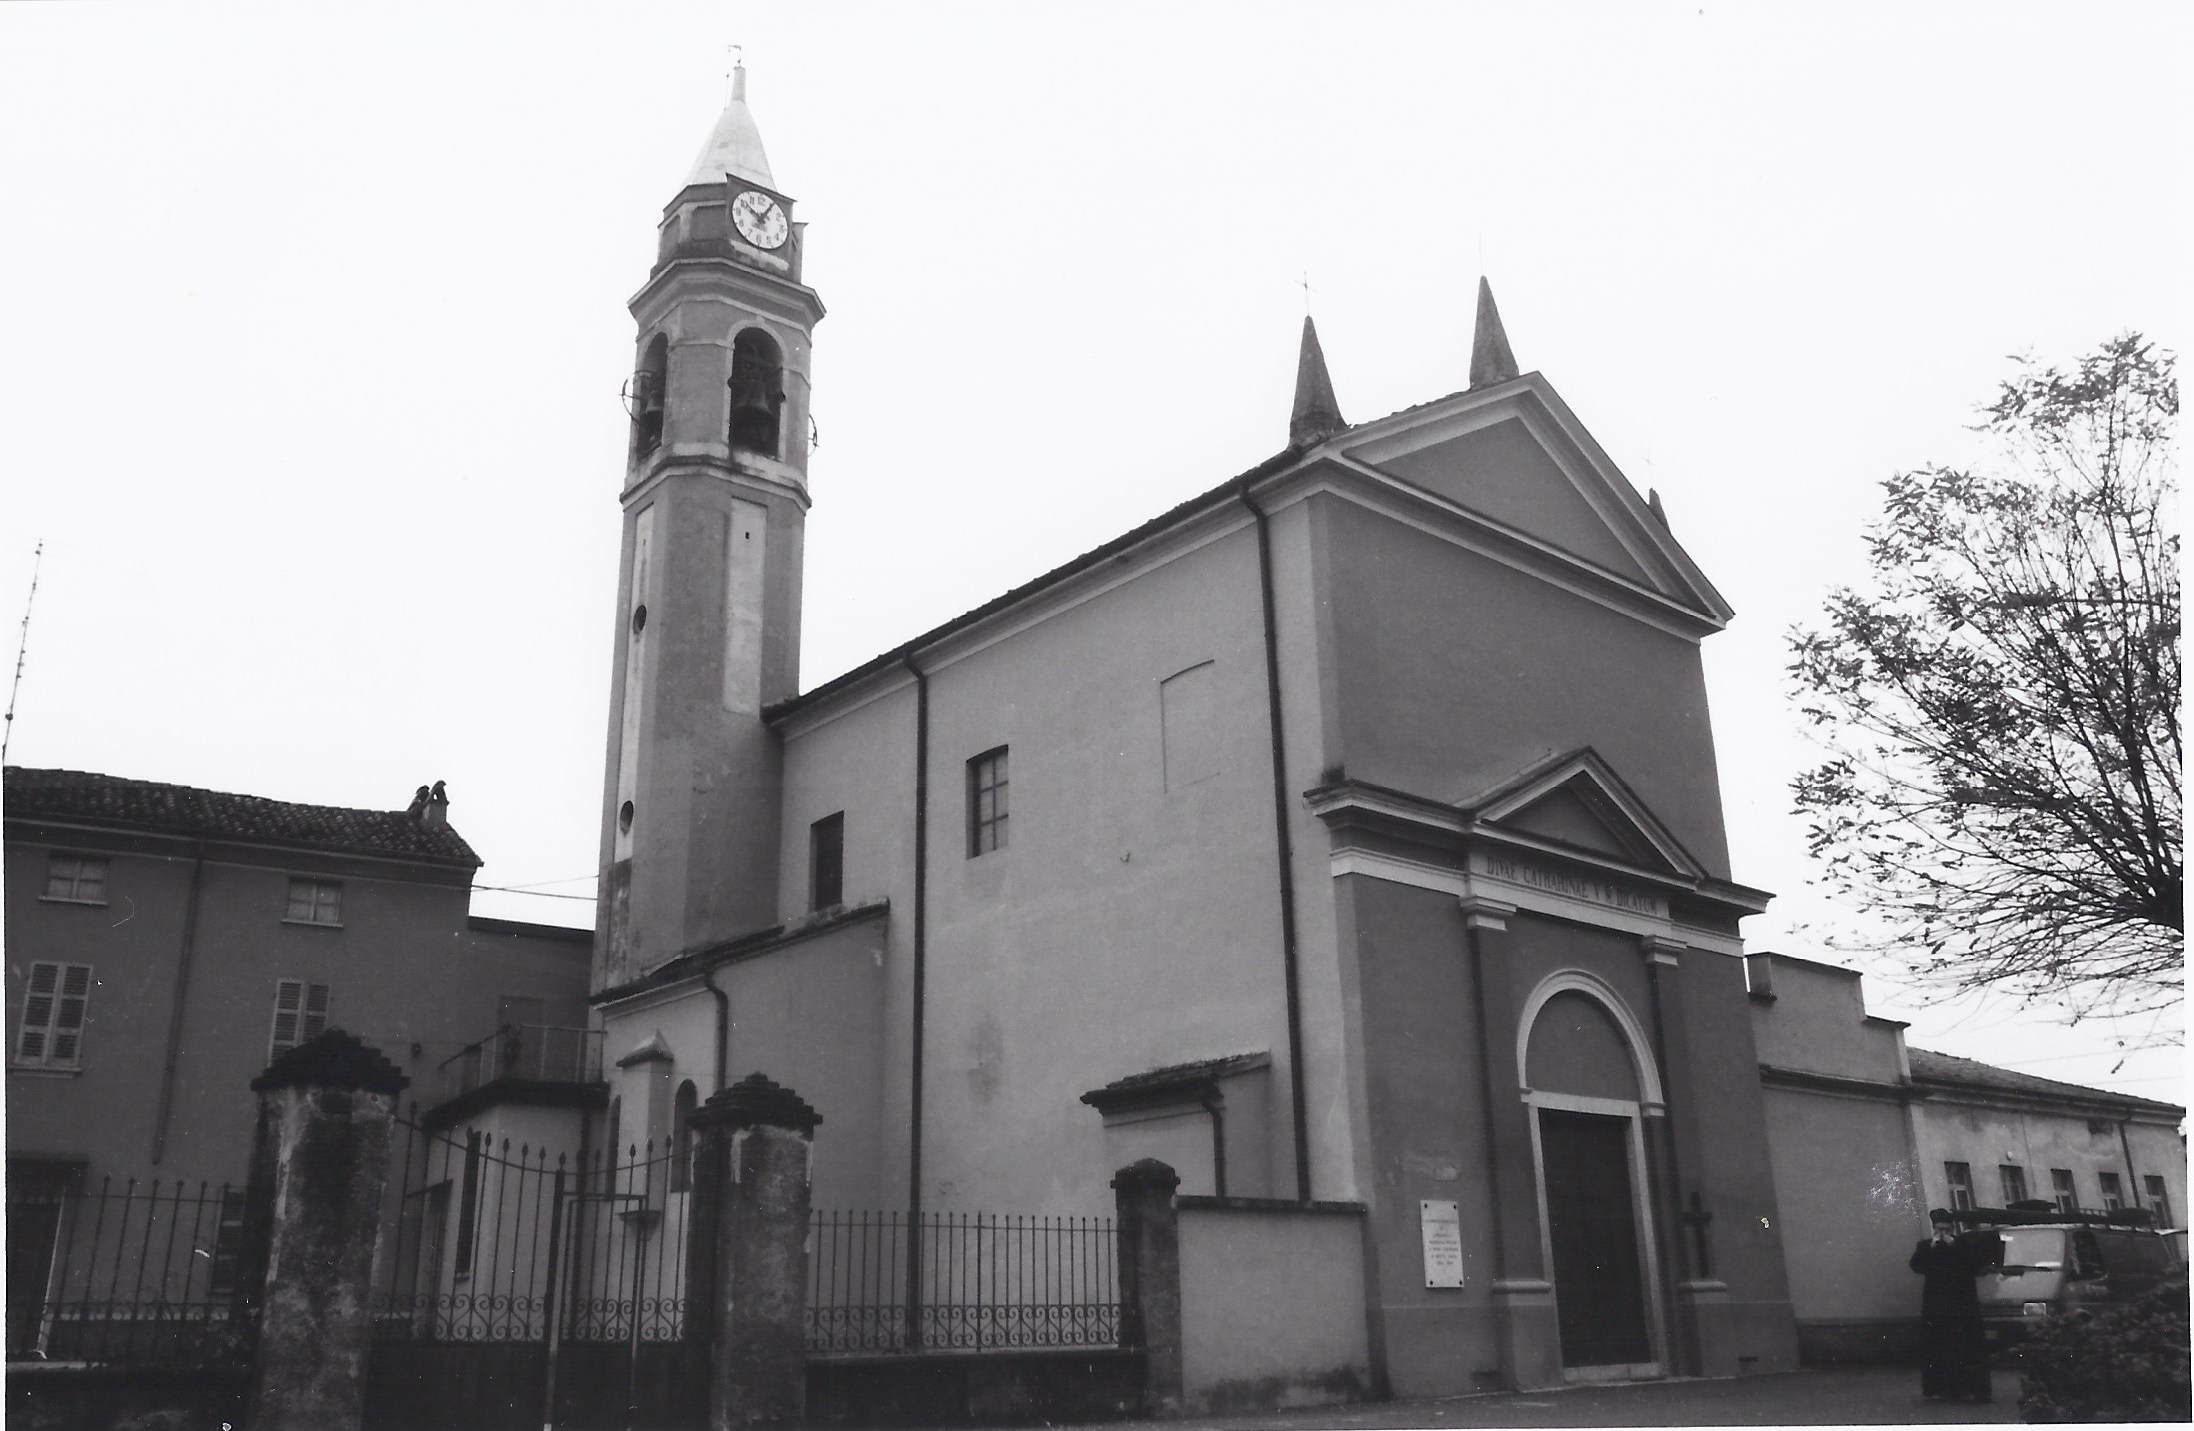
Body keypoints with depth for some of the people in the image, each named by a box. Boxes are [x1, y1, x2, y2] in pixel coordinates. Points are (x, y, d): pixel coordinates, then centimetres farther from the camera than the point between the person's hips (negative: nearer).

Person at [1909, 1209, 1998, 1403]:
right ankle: (1939, 1388, 4)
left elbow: (1975, 1264, -11)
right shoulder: (1925, 1247, 10)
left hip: (1963, 1305, -1)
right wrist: (1931, 1248, -12)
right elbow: (1916, 1266, -5)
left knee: (1966, 1348, -4)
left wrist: (1954, 1247, -15)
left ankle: (1967, 1388, 2)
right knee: (1936, 1349, -1)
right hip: (1935, 1307, 1)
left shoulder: (1966, 1245, 6)